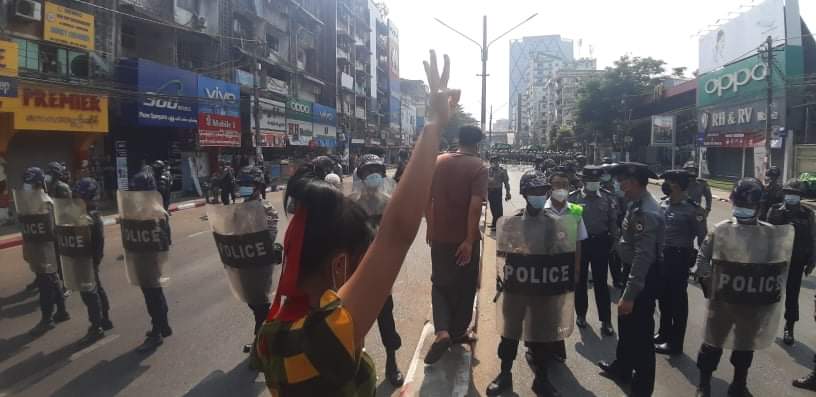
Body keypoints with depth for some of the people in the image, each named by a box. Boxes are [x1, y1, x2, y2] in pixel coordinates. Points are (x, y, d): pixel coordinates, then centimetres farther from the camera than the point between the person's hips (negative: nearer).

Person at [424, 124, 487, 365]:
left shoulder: (439, 162, 3)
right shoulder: (478, 167, -10)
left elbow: (427, 197, 6)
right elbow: (475, 205, -21)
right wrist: (470, 240, -18)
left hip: (440, 235, 3)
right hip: (465, 238, -3)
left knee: (440, 284, 14)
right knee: (464, 287, 15)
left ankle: (442, 332, -5)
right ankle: (458, 332, 29)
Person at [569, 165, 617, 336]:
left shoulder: (607, 199, 0)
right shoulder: (573, 198, -6)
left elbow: (613, 222, 6)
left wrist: (613, 241, 2)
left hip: (600, 243, 1)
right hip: (579, 242, 0)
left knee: (601, 283, 3)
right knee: (580, 281, 12)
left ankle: (606, 321, 10)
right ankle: (581, 314, 28)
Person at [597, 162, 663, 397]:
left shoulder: (646, 212, -27)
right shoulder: (636, 204, 5)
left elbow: (643, 256, -30)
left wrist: (629, 294, -30)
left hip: (644, 278, -10)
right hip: (633, 271, 10)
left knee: (640, 331, 4)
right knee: (626, 324, 24)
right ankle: (622, 367, 44)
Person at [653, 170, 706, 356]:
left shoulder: (692, 209, -16)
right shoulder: (663, 203, 4)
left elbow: (702, 238, -13)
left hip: (679, 258, -7)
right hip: (661, 256, 7)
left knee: (678, 301, 6)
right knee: (663, 297, 19)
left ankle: (675, 343, 19)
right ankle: (664, 333, 38)